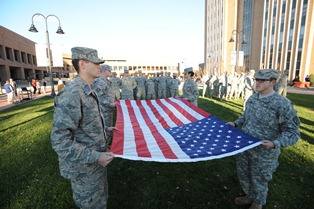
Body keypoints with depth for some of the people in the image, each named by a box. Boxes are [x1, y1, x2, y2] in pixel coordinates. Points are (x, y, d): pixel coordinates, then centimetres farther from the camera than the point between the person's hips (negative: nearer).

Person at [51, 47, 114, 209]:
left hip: (96, 162, 9)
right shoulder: (71, 94, -26)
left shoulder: (88, 91, 5)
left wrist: (104, 129, 13)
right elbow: (59, 140, -28)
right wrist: (95, 157, -26)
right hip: (84, 168, -8)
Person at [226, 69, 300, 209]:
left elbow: (292, 132, -16)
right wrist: (235, 123, 3)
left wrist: (275, 144, -31)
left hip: (263, 152, -6)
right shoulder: (252, 98, 0)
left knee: (258, 180, 16)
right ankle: (249, 196, 51)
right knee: (243, 174, 23)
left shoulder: (282, 104, -20)